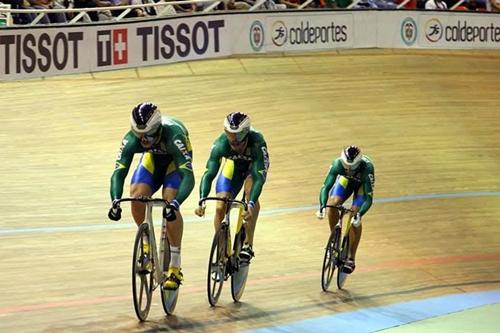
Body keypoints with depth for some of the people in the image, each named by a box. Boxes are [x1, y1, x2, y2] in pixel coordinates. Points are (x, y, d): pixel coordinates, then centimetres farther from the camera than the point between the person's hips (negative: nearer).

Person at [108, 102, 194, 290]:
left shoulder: (173, 135, -42)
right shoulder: (131, 140, -33)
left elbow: (188, 177, -47)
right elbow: (119, 172, -35)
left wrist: (175, 203, -62)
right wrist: (115, 202, -52)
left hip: (176, 160, -3)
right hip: (153, 157, 3)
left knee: (169, 203, -23)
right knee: (136, 196, -22)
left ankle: (175, 267, -14)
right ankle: (146, 243, 5)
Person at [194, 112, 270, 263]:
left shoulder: (256, 143, -41)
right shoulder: (221, 144, -35)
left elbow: (259, 177, -45)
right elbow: (209, 173, -38)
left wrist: (251, 204, -57)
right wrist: (202, 201, -53)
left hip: (254, 164, -2)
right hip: (233, 164, 2)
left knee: (250, 189, -33)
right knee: (220, 207, -13)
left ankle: (248, 244, -24)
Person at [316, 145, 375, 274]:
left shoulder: (367, 168, -41)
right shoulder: (338, 164, -35)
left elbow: (369, 198, -40)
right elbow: (326, 186, -34)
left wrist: (359, 215, -54)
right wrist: (322, 206, -50)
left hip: (363, 183, -2)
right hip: (346, 179, 2)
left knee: (354, 219, -16)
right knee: (332, 204, -24)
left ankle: (351, 259, -5)